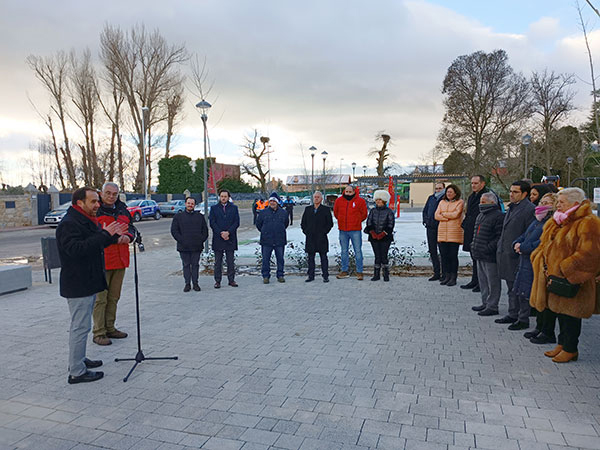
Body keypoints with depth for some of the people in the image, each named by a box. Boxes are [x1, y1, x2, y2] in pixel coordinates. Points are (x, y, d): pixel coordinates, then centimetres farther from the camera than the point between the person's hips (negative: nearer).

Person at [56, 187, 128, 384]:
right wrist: (104, 234, -33)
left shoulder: (86, 221, 15)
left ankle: (79, 360, 35)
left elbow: (93, 245, 23)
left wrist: (114, 236, 10)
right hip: (78, 285, -11)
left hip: (88, 283, 11)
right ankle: (76, 372, 5)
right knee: (80, 327, -4)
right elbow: (76, 249, -32)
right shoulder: (69, 224, -19)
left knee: (80, 325, 21)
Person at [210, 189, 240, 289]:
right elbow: (212, 223, -1)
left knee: (231, 261, 5)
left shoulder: (234, 208, 8)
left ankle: (231, 280, 14)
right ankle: (217, 281, 11)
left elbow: (237, 223, 0)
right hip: (218, 239, 0)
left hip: (230, 238, 0)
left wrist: (228, 232, -13)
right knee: (218, 262, 4)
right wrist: (221, 233, -12)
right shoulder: (214, 208, 7)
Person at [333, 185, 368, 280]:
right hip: (343, 231, 3)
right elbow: (335, 212, 18)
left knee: (358, 251, -1)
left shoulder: (360, 201, -3)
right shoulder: (339, 200, 4)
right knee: (344, 251, 11)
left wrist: (357, 222, 7)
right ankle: (344, 271, 20)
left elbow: (364, 214, 6)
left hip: (355, 230, -3)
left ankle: (359, 272, 6)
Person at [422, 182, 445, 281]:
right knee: (432, 251, 8)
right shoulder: (431, 198, 16)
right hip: (431, 228, 6)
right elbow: (425, 211, 21)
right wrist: (426, 220, 7)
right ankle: (437, 273, 17)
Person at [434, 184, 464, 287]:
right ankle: (446, 276, 13)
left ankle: (453, 278, 5)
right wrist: (449, 217, -7)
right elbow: (436, 216, 6)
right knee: (444, 255, 4)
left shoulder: (460, 202, 2)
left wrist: (444, 214, 2)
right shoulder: (442, 202, 16)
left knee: (453, 256, -2)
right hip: (442, 233, 5)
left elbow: (456, 214, -12)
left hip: (454, 233, -4)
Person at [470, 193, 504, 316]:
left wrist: (488, 249, -22)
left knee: (493, 282, 0)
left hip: (490, 256, -10)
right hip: (480, 255, 10)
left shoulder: (498, 216, -13)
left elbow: (499, 237, -19)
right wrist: (474, 247, 16)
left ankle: (492, 307, 7)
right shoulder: (481, 215, 17)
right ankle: (485, 303, 28)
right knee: (483, 280, 17)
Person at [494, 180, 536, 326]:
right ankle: (513, 315, 26)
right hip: (506, 255, 9)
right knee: (511, 287, 16)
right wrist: (501, 250, 18)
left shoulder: (529, 209, -12)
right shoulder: (512, 208, 16)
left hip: (517, 257, -9)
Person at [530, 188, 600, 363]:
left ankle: (570, 349, 15)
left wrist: (564, 269, -20)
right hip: (555, 276, 8)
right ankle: (563, 344, 30)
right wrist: (544, 264, 5)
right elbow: (546, 245, 19)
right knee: (560, 311, 17)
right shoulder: (557, 222, 12)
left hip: (572, 281, -8)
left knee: (570, 313, 2)